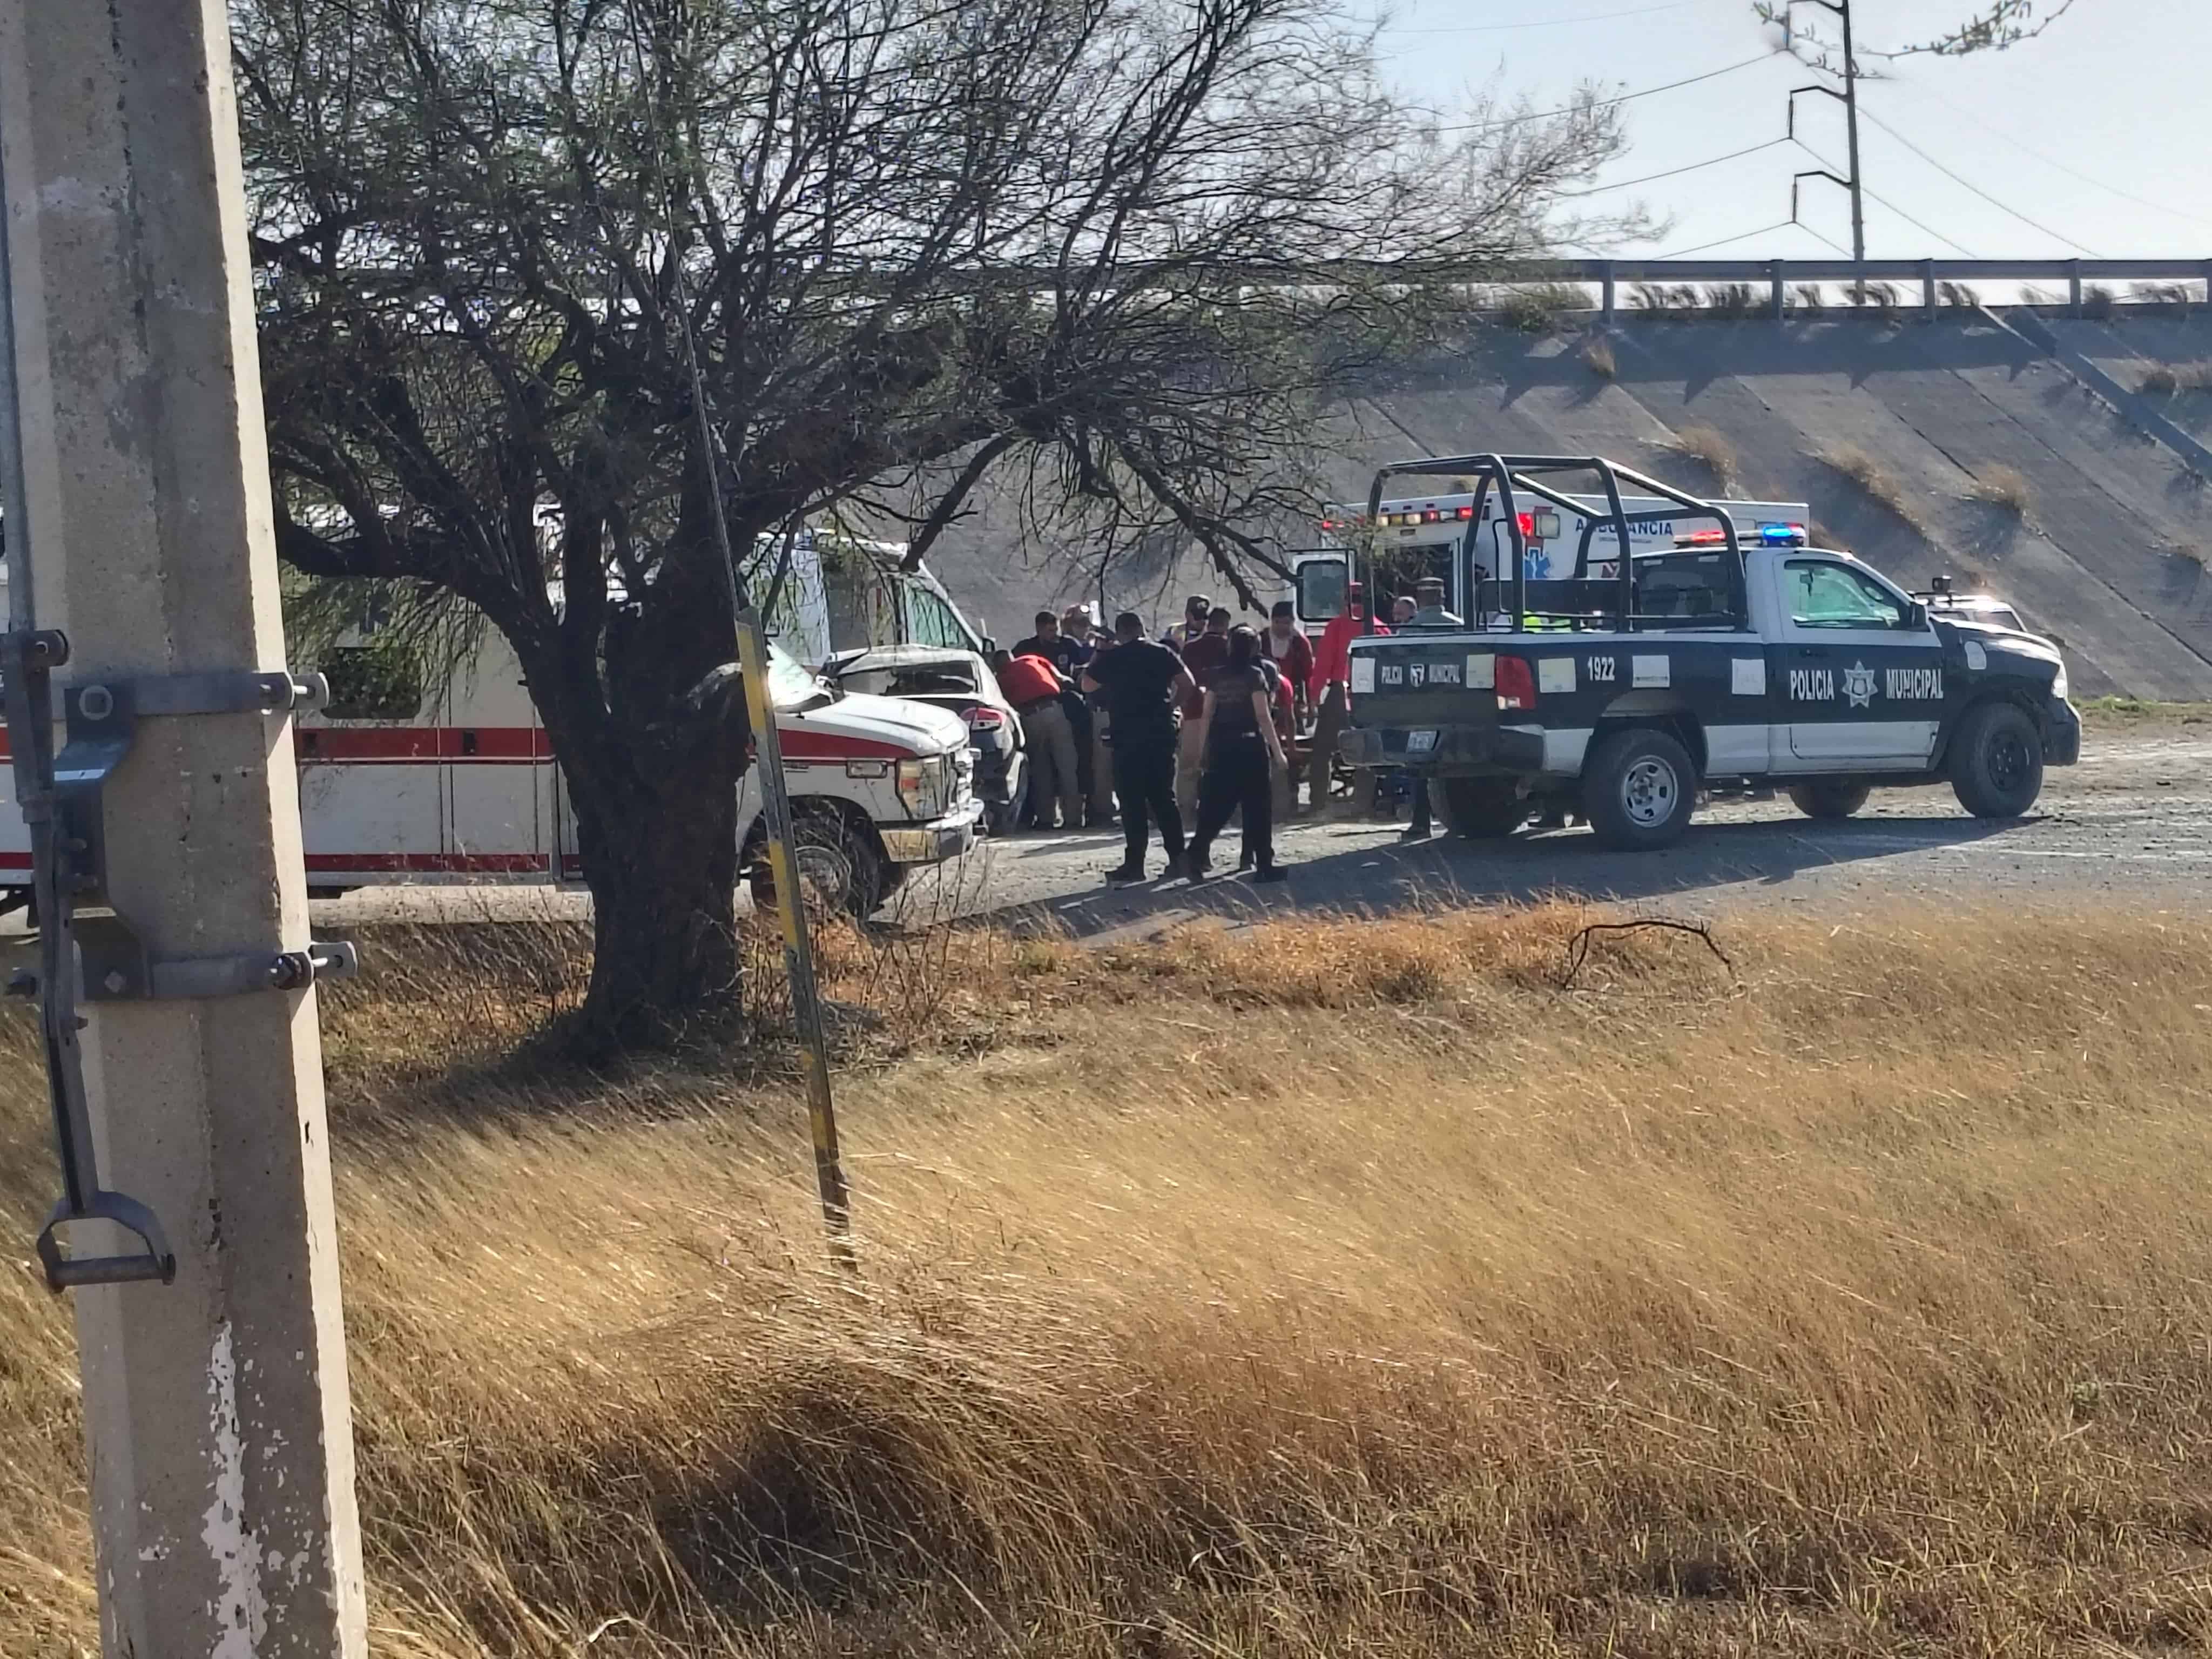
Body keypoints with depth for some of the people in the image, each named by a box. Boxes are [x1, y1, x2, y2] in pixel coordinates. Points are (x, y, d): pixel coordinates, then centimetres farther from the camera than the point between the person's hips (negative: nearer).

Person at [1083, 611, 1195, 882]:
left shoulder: (1110, 658, -3)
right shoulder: (1163, 654, 6)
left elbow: (1088, 685, 5)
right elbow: (1187, 683, 1)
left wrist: (1098, 659, 17)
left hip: (1127, 736, -4)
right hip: (1162, 734, 4)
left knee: (1132, 801, -2)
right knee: (1164, 797, 12)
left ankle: (1135, 863, -6)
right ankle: (1177, 857, 10)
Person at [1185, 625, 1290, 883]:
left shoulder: (1219, 677, 7)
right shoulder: (1255, 675, -7)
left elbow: (1206, 715, 6)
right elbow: (1263, 717, -11)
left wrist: (1202, 750, 11)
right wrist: (1277, 751, -8)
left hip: (1220, 746, 5)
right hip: (1249, 744, -5)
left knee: (1216, 805, 8)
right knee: (1258, 807, 3)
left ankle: (1197, 855, -6)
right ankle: (1263, 865, 4)